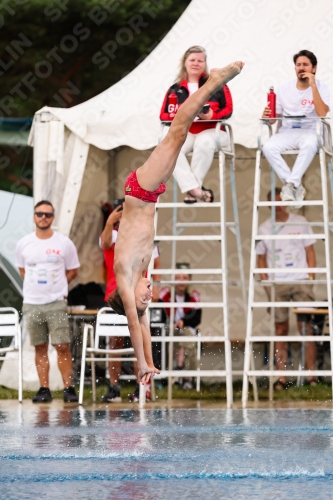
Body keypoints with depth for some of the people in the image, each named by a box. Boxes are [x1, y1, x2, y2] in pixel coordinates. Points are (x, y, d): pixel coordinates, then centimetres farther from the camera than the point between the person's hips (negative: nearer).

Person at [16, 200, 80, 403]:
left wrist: (55, 287, 2)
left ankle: (68, 388, -3)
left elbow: (73, 271, 9)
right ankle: (44, 389, 7)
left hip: (57, 303, -2)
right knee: (40, 348, 5)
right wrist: (36, 285, 8)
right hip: (31, 303, 2)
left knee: (63, 346, -7)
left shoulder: (64, 243, 0)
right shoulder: (24, 243, 6)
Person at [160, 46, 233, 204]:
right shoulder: (175, 89, 14)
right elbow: (163, 115, 10)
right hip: (185, 132, 2)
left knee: (204, 143, -40)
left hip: (211, 130, -2)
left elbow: (228, 109, 2)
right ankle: (195, 189, -39)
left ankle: (191, 189, -30)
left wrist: (212, 115, -19)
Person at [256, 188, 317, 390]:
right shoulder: (264, 229, 8)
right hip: (277, 284, 1)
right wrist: (265, 281, 0)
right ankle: (282, 378, 1)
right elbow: (261, 258, 13)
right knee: (281, 330, 1)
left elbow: (310, 251, 8)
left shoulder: (300, 222, 7)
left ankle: (311, 375, -4)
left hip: (301, 282, -1)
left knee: (306, 328, -6)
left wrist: (311, 276, -2)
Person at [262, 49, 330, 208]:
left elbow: (322, 114, -18)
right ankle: (296, 186, -25)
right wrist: (267, 116, -14)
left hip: (310, 131, -3)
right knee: (268, 147, -30)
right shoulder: (284, 89, 9)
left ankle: (290, 184, -33)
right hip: (287, 132, 3)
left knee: (309, 145, -40)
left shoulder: (321, 88, 1)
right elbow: (273, 118, 11)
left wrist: (313, 86, -19)